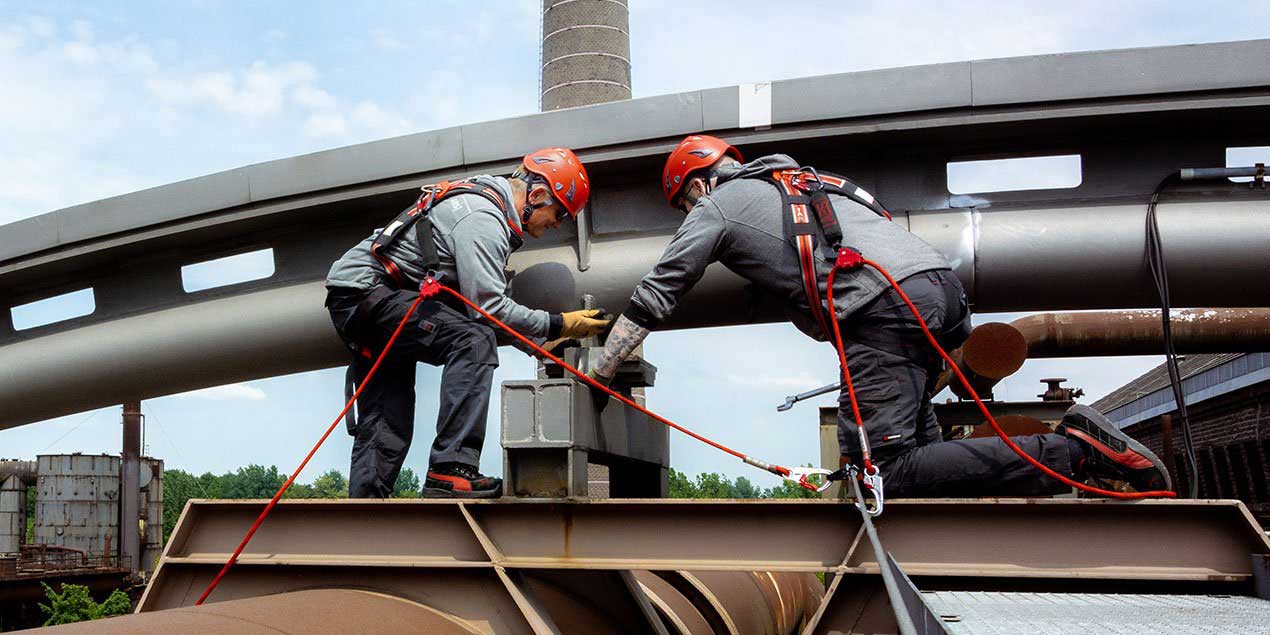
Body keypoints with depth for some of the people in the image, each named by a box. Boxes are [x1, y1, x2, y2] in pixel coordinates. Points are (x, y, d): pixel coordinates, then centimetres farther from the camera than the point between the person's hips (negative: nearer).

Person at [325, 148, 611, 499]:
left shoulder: (489, 200, 15)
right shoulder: (483, 219, -17)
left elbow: (483, 301, 19)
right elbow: (488, 306, -23)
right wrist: (557, 325, -15)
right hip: (366, 289, -11)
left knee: (388, 424, 8)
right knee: (474, 341, -26)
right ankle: (451, 471, -31)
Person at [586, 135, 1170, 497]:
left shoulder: (717, 206, 15)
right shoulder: (795, 178, 36)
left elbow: (652, 298, 16)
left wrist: (599, 374, 25)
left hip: (887, 309, -8)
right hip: (941, 281, 9)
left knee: (889, 476, -11)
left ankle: (1077, 450, -18)